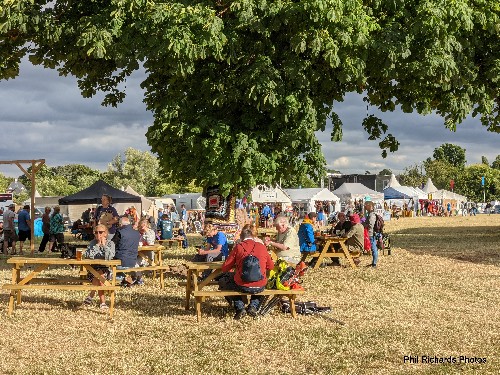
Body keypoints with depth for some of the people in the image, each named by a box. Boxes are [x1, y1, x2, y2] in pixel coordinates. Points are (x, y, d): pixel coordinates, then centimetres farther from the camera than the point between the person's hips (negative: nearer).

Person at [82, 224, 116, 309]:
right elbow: (88, 256, -12)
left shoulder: (110, 243, -1)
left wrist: (104, 245, -16)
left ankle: (91, 296, -13)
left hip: (105, 269, 0)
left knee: (100, 274, -31)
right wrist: (97, 245, -13)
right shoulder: (92, 243, 4)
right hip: (93, 269, 0)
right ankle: (102, 301, -21)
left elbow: (109, 257, -17)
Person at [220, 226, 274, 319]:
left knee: (228, 284, 32)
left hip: (242, 286, -2)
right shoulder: (262, 247, 5)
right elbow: (271, 266, 15)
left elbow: (225, 268, 2)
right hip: (259, 287, 2)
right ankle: (253, 306, 18)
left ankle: (240, 307, 13)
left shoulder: (238, 247, -1)